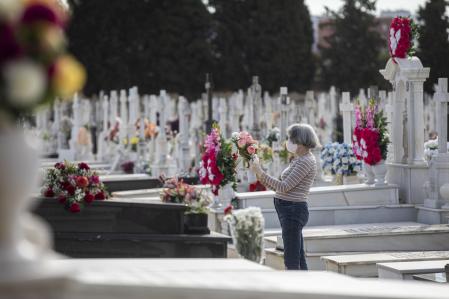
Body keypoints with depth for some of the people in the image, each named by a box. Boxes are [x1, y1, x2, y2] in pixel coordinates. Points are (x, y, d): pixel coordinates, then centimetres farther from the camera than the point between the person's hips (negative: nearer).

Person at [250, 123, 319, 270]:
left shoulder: (306, 161, -13)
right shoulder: (298, 160, 18)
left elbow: (284, 187, -19)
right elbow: (279, 187, 19)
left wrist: (260, 172, -16)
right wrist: (259, 173, 9)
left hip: (293, 210, -10)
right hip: (289, 210, 10)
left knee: (292, 263, -9)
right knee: (299, 260, 11)